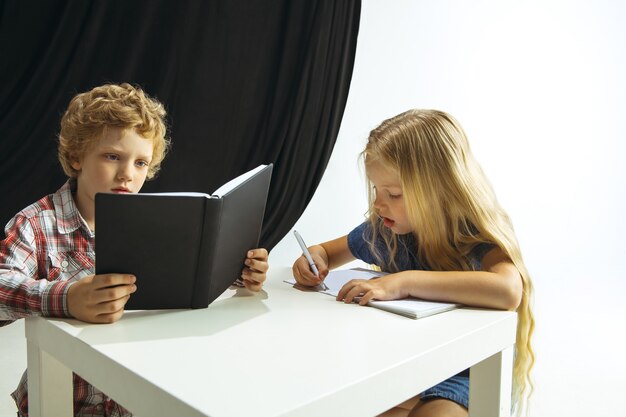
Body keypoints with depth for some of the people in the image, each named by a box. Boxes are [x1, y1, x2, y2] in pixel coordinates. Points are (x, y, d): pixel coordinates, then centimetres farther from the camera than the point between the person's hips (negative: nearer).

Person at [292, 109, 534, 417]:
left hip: (464, 373, -5)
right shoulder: (383, 230, -2)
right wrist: (315, 256, -9)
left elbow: (509, 290, -38)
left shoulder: (476, 237, -16)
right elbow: (331, 250, 16)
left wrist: (405, 281, -37)